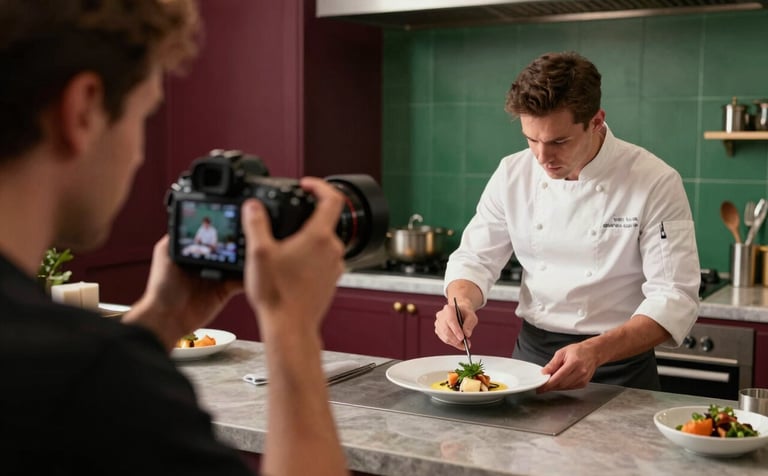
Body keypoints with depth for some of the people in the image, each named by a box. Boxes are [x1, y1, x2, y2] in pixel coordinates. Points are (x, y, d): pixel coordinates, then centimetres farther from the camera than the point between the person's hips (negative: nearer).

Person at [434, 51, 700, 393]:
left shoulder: (656, 183, -13)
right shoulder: (513, 174, -2)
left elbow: (674, 299, -15)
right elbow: (475, 258, 6)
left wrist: (596, 351, -29)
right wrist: (461, 303, -16)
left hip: (619, 360, -3)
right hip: (531, 353, 4)